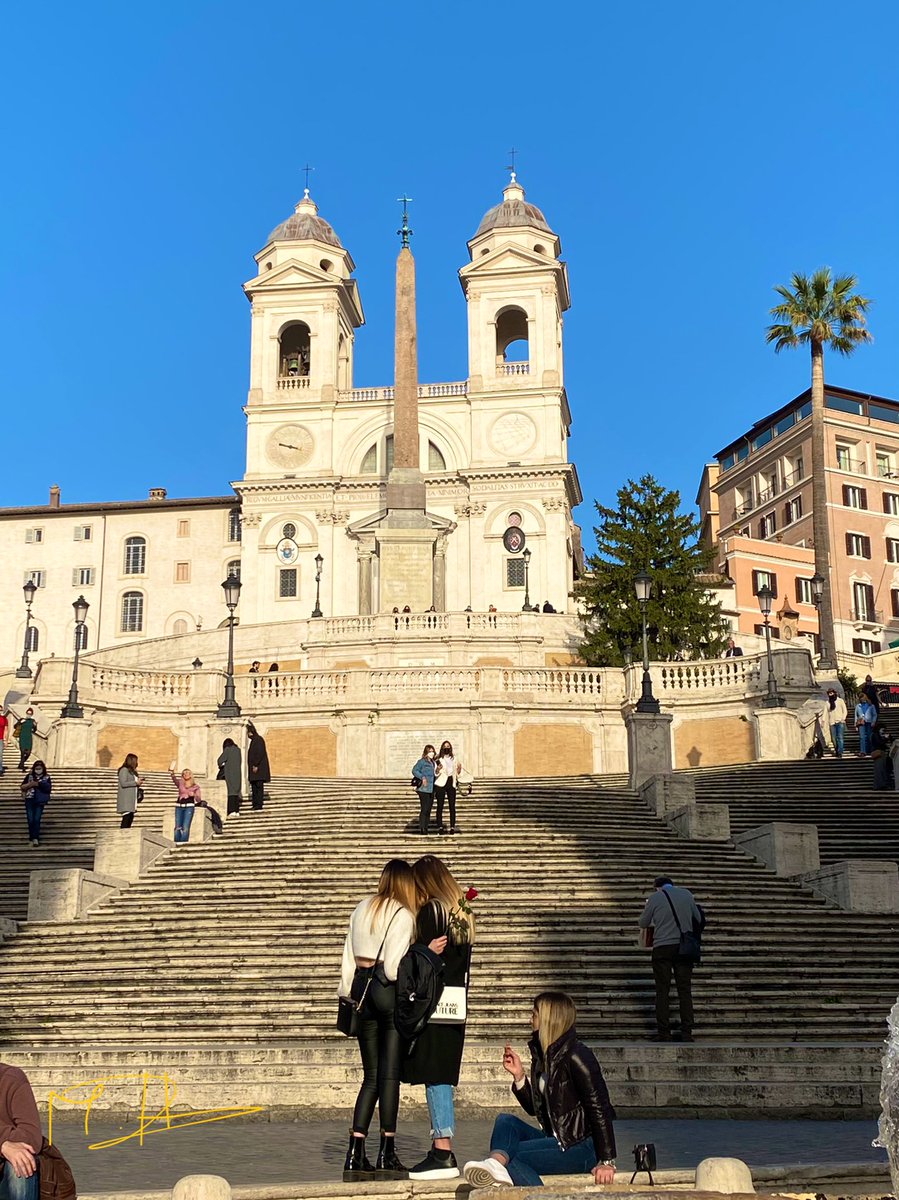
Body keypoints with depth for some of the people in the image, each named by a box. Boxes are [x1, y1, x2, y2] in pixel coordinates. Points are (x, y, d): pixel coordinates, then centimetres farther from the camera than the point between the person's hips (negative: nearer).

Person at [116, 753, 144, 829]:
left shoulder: (132, 771, 21)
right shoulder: (124, 770, -7)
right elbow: (123, 783, -16)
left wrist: (138, 782, 9)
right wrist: (135, 782, -13)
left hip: (131, 799, 9)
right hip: (126, 799, -9)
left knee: (131, 817, 3)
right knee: (126, 817, -13)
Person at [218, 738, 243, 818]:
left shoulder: (227, 749, -6)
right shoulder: (238, 750, 10)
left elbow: (220, 760, -8)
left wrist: (220, 766, 12)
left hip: (229, 774, -6)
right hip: (237, 774, 6)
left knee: (230, 791, -7)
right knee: (236, 790, 11)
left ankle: (232, 811, -15)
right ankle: (237, 811, 11)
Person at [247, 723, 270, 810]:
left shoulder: (259, 739, -11)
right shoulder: (253, 740, 18)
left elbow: (260, 753, -19)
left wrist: (256, 765, -22)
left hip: (258, 767, -10)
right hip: (253, 767, 10)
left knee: (259, 786, -11)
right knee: (254, 786, 7)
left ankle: (259, 805, -13)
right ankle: (255, 804, 7)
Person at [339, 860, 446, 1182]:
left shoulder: (361, 909, 12)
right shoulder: (403, 915, -7)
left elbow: (348, 958, 13)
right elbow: (394, 967, -15)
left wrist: (347, 994, 18)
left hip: (361, 988, 6)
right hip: (389, 991, -6)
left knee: (371, 1076, 11)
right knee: (390, 1073, 0)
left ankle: (355, 1155, 5)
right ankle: (386, 1155, 1)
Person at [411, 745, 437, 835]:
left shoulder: (433, 763, 16)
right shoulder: (422, 761, -5)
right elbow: (414, 770, -13)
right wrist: (422, 777, -20)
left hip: (431, 790, 7)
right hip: (423, 789, -7)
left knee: (428, 810, 8)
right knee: (424, 809, -9)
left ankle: (426, 828, 14)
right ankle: (422, 829, -5)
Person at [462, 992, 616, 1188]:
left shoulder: (576, 1057, -14)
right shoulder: (542, 1054, 13)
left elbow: (600, 1109, -18)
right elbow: (534, 1108, 17)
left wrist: (607, 1162, -21)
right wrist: (518, 1075, 2)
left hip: (582, 1147, -9)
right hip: (556, 1139, 9)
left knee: (511, 1153, -21)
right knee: (505, 1120, -16)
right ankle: (497, 1164, -44)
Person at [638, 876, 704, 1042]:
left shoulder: (655, 898, -1)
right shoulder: (687, 894, 7)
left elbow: (643, 924, 6)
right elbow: (698, 919, 15)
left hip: (662, 948, -2)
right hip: (684, 946, 3)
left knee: (662, 991, 2)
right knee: (685, 991, 6)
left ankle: (664, 1033, 0)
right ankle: (687, 1033, 2)